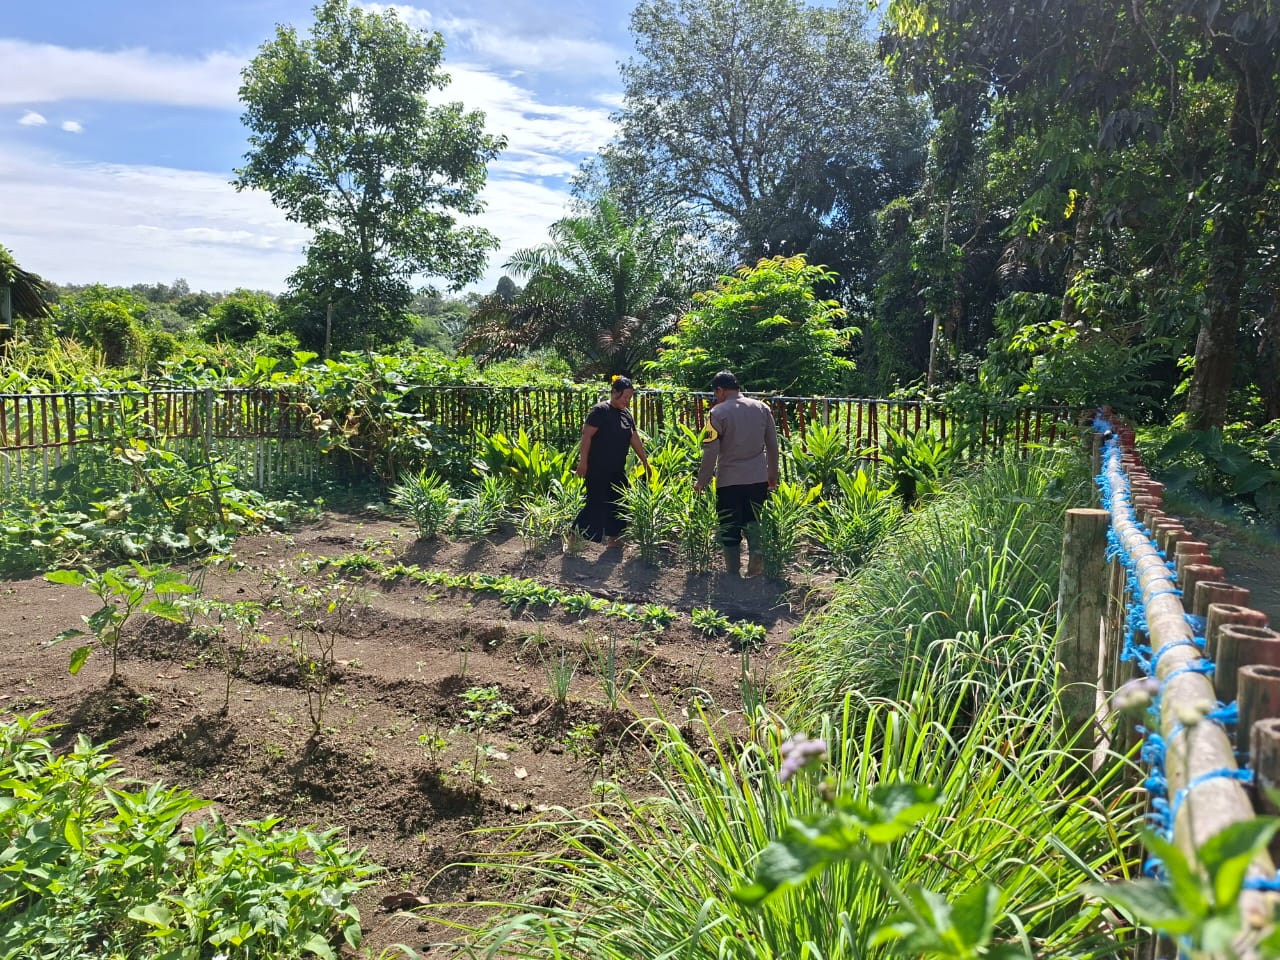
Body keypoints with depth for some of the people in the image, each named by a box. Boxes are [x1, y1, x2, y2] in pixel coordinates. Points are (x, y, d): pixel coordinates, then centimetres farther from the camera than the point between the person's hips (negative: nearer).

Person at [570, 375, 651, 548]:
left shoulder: (626, 414, 11)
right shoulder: (600, 410, -13)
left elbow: (635, 440, 16)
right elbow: (586, 436, -15)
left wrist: (645, 463, 18)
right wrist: (583, 462, -18)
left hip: (618, 469, 8)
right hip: (598, 469, -8)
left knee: (618, 502, 11)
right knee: (596, 503, -8)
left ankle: (613, 537, 22)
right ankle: (574, 535, 3)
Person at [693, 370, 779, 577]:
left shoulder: (718, 413, -10)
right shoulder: (762, 408, 4)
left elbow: (710, 452, -11)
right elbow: (772, 445, 9)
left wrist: (702, 481, -1)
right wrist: (773, 474, 21)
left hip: (729, 480, -4)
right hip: (758, 478, 4)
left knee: (730, 527, 9)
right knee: (752, 519, 19)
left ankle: (733, 572, 15)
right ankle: (756, 551, -6)